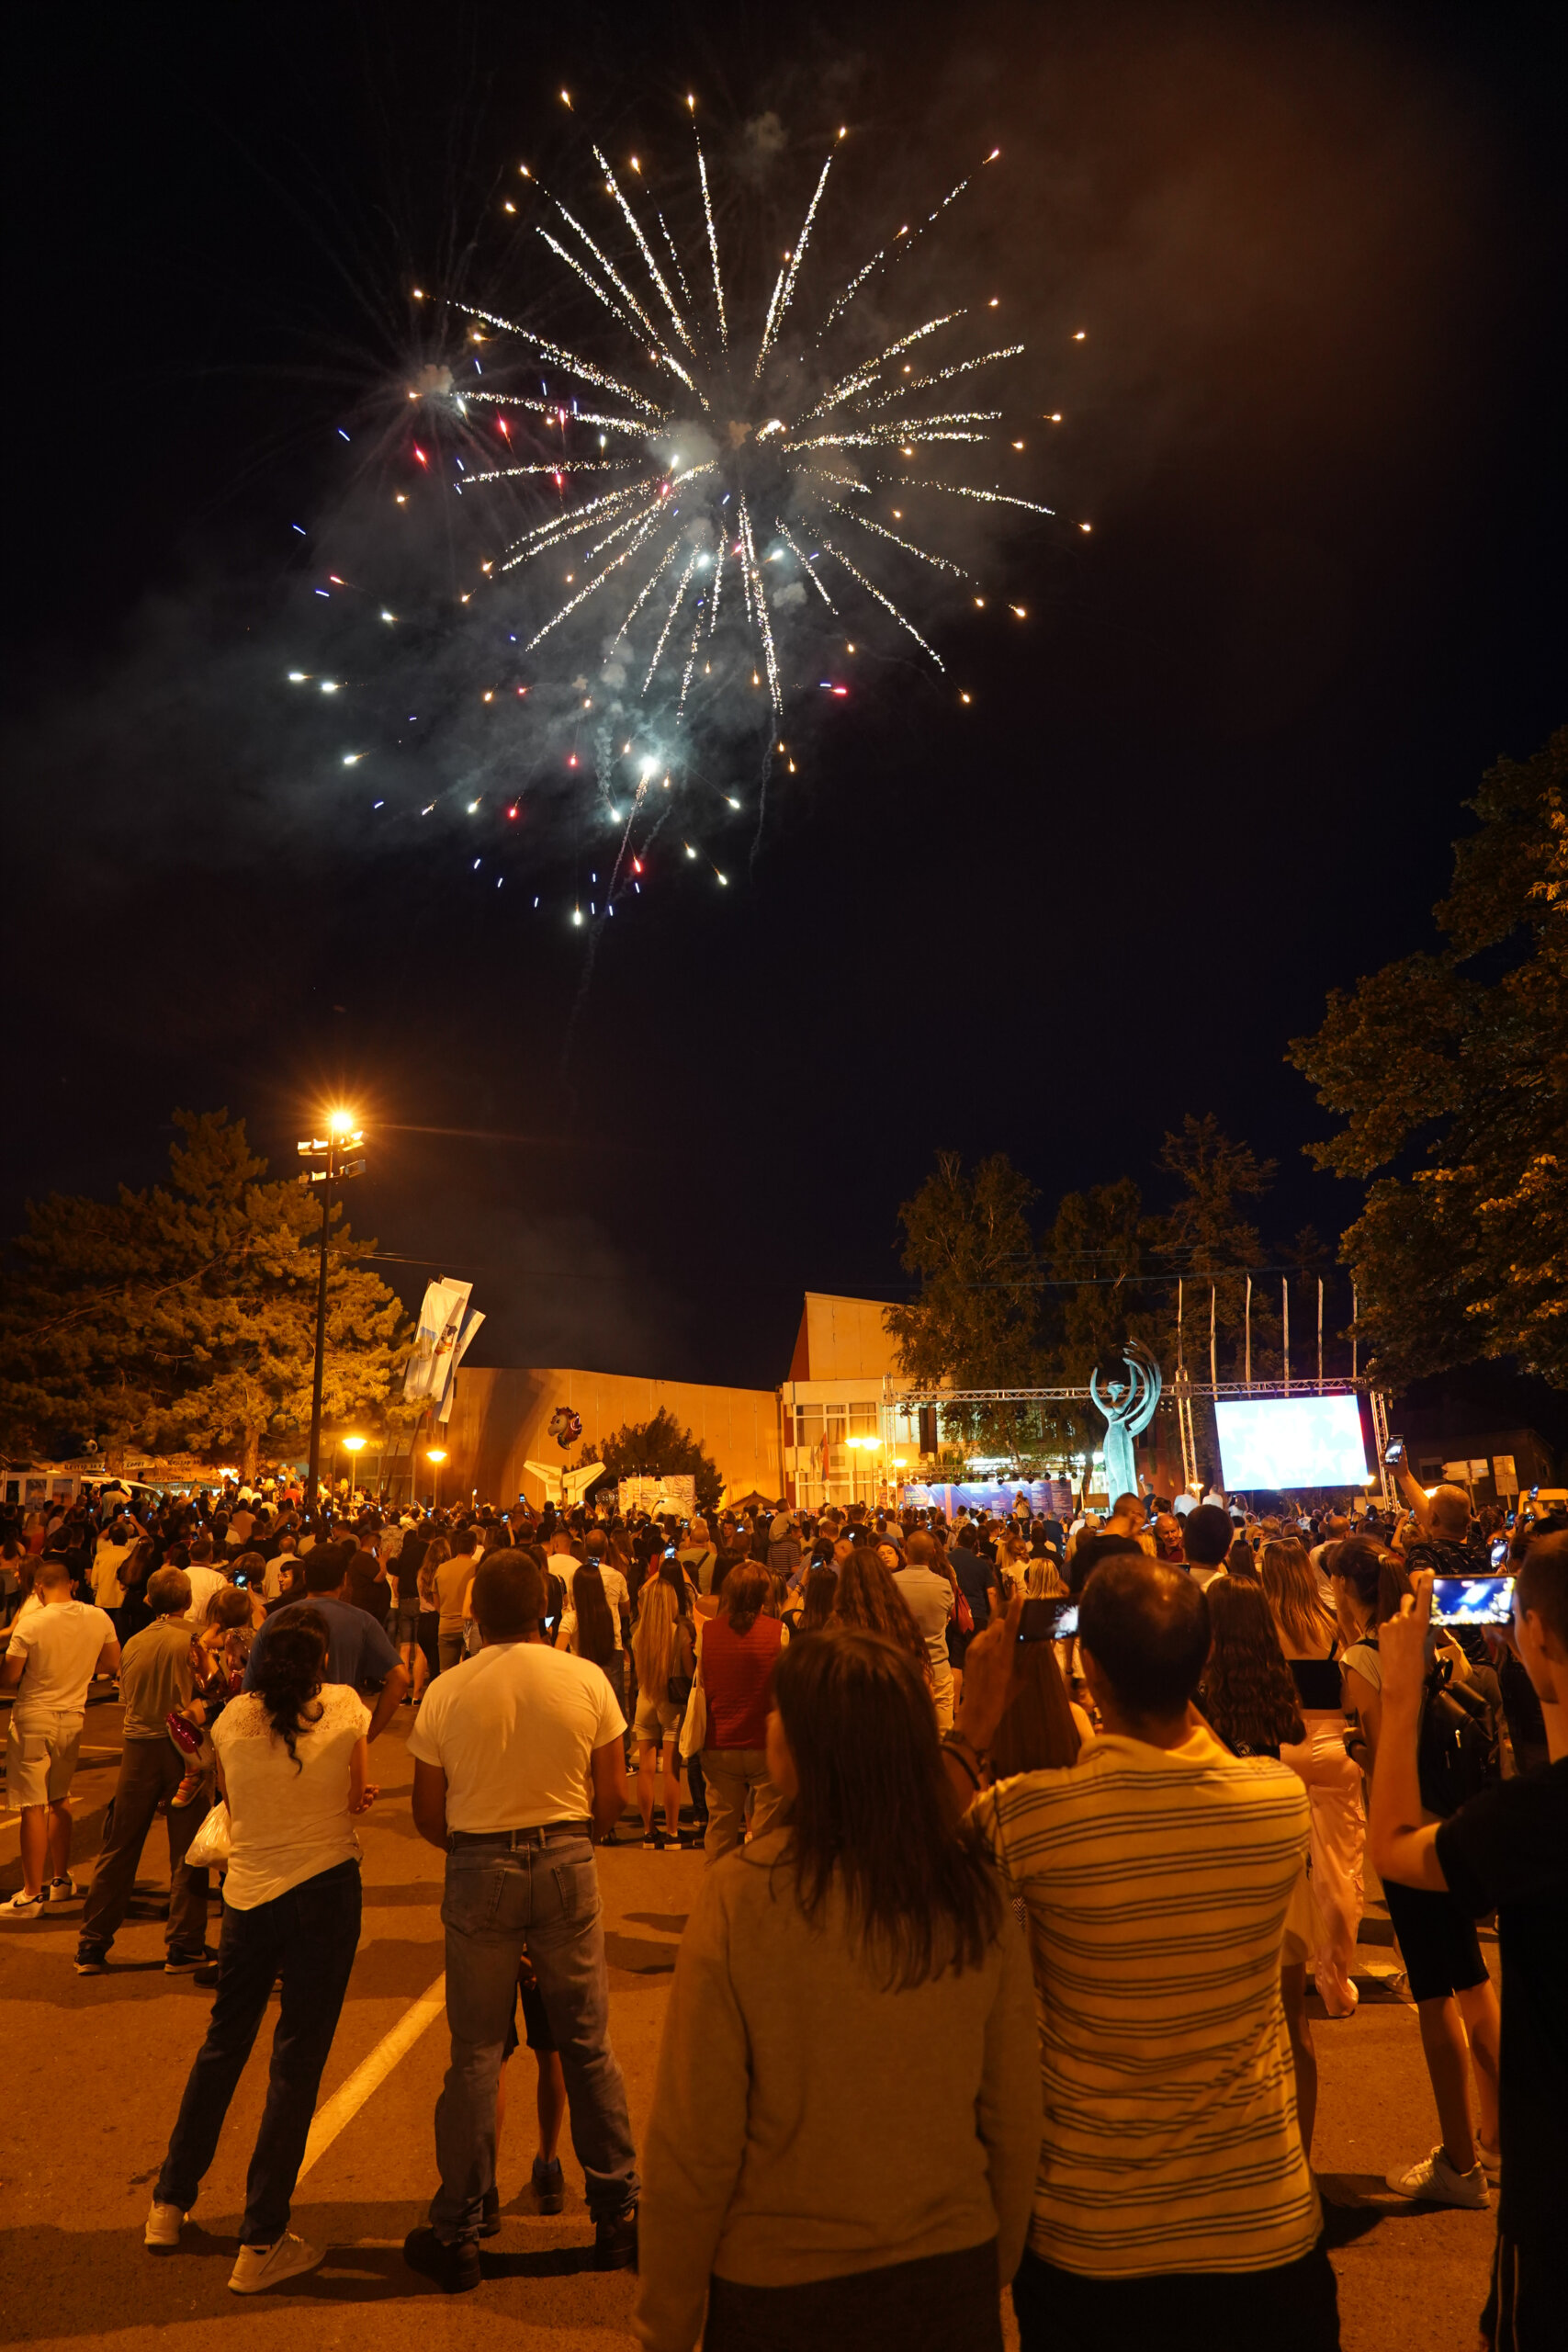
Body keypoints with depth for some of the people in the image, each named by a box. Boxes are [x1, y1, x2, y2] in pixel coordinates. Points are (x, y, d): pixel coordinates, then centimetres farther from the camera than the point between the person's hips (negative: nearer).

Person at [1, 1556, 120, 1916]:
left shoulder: (31, 1622, -17)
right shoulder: (98, 1618, -3)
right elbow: (112, 1664, 8)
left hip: (33, 1717, -5)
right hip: (73, 1716, 5)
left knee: (33, 1807, 1)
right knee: (59, 1799, 21)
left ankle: (33, 1895, 7)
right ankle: (60, 1879, 30)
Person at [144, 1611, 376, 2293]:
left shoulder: (233, 1718, -3)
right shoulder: (344, 1706, -9)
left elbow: (232, 1803, 8)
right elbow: (357, 1799, -1)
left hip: (248, 1892, 3)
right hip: (324, 1890, -3)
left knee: (224, 2042, 22)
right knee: (297, 2062, 5)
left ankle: (170, 2203, 36)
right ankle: (260, 2245, 12)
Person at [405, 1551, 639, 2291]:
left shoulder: (446, 1692, -8)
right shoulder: (586, 1680, -7)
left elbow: (426, 1816, -2)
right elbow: (612, 1797, -2)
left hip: (479, 1867, -1)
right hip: (567, 1860, 1)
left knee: (475, 2053, 11)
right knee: (587, 2043, 13)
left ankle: (457, 2235, 22)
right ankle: (618, 2215, 24)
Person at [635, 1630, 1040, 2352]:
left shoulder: (740, 1900, -22)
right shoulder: (976, 1893, -13)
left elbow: (692, 2150, -16)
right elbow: (1017, 2118, -3)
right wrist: (999, 2264, 14)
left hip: (783, 2291, -2)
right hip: (952, 2275, 3)